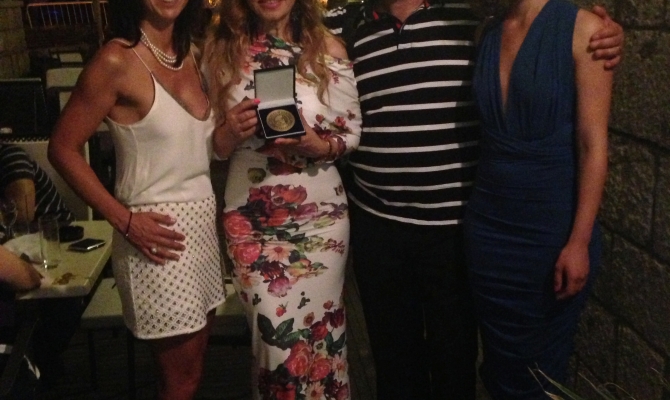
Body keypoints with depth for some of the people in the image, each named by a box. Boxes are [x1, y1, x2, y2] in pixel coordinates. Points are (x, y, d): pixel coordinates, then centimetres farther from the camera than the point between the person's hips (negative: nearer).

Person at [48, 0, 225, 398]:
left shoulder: (190, 54, 8)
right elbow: (63, 148, -12)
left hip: (204, 219, 7)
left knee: (194, 364, 17)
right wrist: (124, 219, -15)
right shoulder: (117, 60, -14)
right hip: (157, 231, -7)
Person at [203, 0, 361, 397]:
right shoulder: (221, 50, 1)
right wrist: (231, 132, -15)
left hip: (321, 213, 0)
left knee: (321, 331, 6)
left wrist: (320, 146, -17)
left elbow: (353, 132, 3)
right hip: (252, 218, 0)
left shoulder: (327, 47, -1)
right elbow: (216, 145, 6)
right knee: (276, 338, 0)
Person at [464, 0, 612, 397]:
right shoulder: (486, 34, 5)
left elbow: (593, 144, -12)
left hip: (552, 225, -4)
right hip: (489, 222, 4)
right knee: (500, 362, 15)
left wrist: (579, 240, -16)